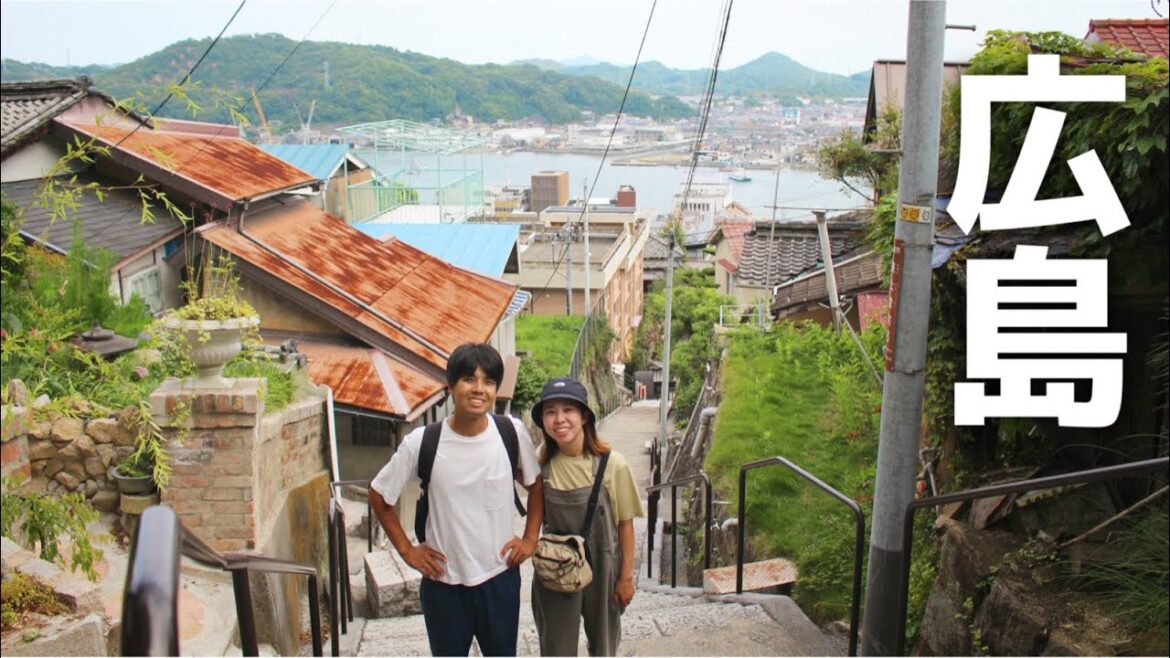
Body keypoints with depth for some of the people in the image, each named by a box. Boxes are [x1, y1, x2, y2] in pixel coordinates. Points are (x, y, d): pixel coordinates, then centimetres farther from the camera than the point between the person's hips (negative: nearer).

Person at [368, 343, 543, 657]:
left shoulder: (512, 433, -11)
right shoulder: (421, 442, -15)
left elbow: (535, 483, 7)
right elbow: (379, 495, 0)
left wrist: (530, 538, 1)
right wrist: (407, 549, -2)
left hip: (500, 577, 1)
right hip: (444, 582, -1)